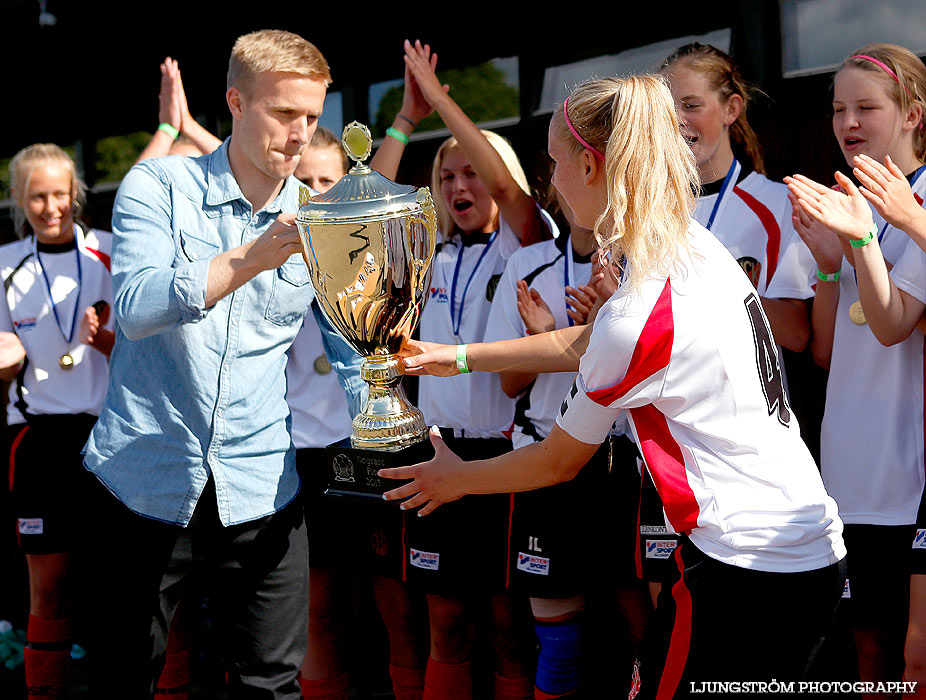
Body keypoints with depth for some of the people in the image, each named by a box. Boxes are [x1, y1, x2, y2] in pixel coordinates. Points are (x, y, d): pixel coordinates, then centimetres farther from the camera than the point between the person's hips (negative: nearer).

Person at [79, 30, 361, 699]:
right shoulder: (160, 186, -4)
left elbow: (350, 348, 9)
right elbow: (134, 305, -20)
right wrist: (253, 258, -31)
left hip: (259, 489, 2)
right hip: (144, 481, -2)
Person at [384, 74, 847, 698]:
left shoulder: (639, 315, -19)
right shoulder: (698, 246, 6)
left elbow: (558, 462, -3)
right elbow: (583, 345, 22)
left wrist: (457, 479, 15)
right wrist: (462, 356, 28)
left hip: (744, 572, -9)